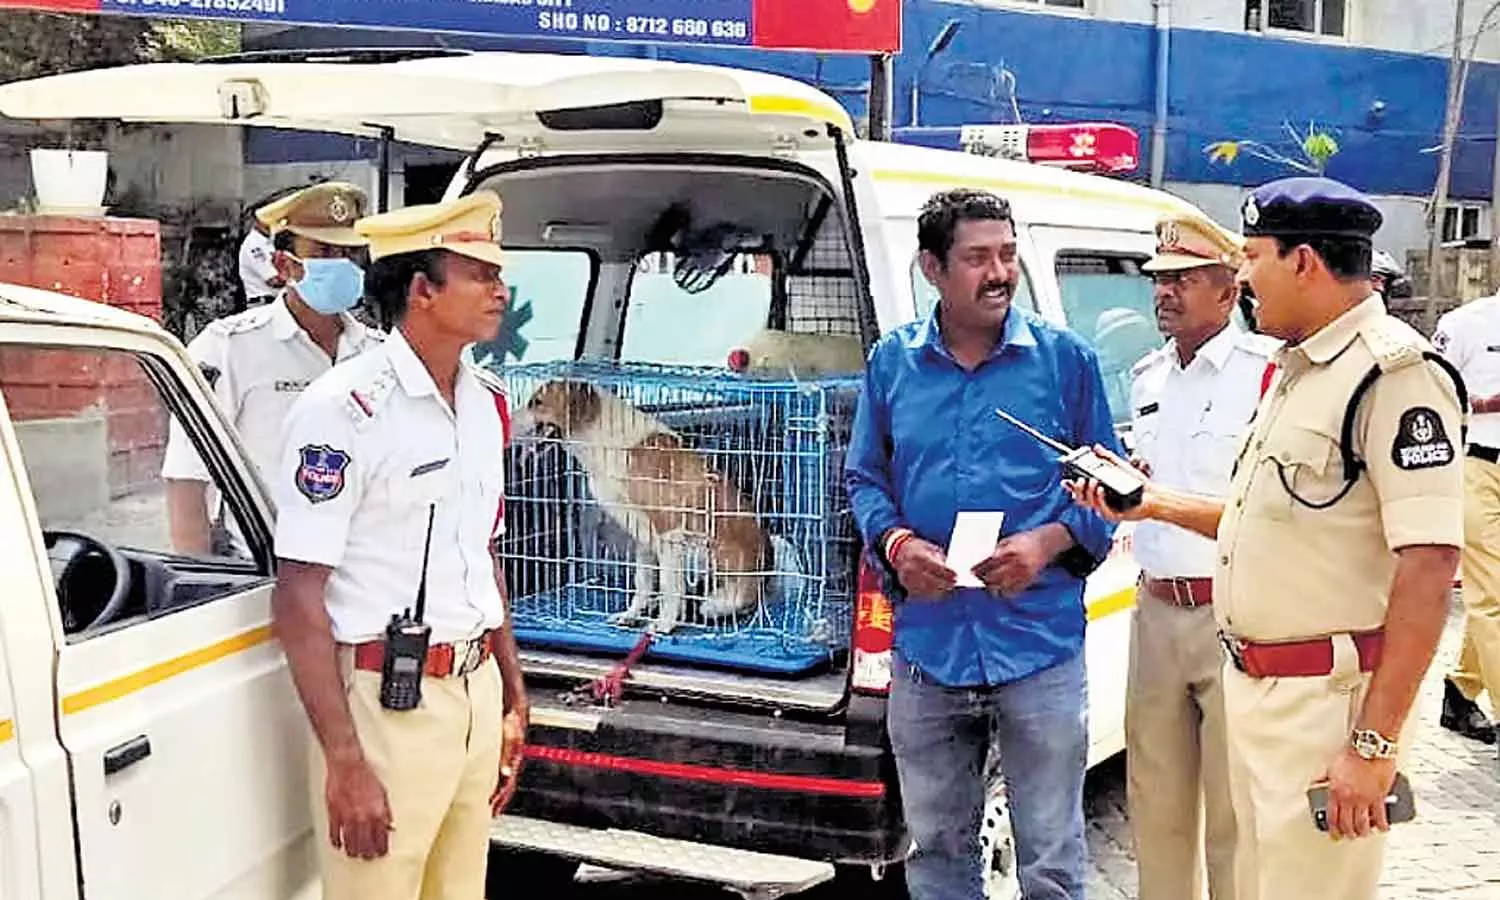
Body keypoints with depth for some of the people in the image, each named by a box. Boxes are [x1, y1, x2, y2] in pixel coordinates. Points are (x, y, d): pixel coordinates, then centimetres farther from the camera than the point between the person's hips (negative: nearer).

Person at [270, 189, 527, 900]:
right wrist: (345, 763, -18)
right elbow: (298, 601, -16)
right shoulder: (345, 410, -15)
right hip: (387, 703, -7)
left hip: (477, 692, 7)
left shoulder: (484, 402, 9)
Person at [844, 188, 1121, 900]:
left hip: (1040, 647, -2)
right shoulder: (891, 361, 5)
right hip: (927, 647, 2)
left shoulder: (1065, 357, 0)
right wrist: (895, 543, -8)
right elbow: (864, 478, 12)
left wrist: (1048, 542, -13)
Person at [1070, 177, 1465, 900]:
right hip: (1254, 683, 9)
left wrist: (1375, 742, -24)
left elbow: (1428, 568, -23)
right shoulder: (1294, 371, 14)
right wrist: (1157, 504, 16)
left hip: (1328, 698, -9)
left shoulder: (1394, 375, -17)